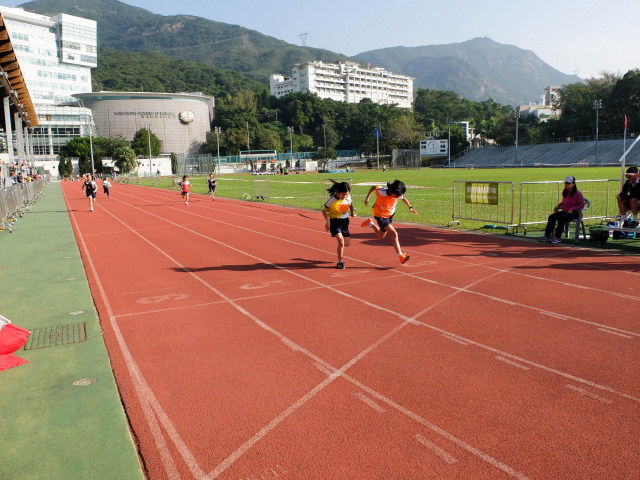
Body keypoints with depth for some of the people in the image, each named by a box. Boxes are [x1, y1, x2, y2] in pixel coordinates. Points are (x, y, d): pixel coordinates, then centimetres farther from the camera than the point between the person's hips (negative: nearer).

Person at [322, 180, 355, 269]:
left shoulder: (348, 197, -7)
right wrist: (327, 221, -20)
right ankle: (340, 262, -6)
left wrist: (352, 213, 29)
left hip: (345, 221, 5)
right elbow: (324, 210, -9)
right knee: (341, 241, -22)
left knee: (347, 244, 11)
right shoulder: (332, 200, -19)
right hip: (334, 221, -5)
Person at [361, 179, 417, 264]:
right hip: (381, 216, -6)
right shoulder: (382, 192, -28)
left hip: (390, 215, 6)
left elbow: (404, 198, 8)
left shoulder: (399, 195, -15)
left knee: (380, 236, 21)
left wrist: (410, 207, -4)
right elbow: (374, 187, -9)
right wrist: (367, 198, -2)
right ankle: (400, 256, -16)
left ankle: (369, 223, 42)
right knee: (394, 234, -20)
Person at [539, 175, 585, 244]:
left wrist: (572, 209, -24)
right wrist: (558, 205, 5)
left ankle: (557, 238, -31)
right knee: (551, 216, -17)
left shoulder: (577, 193, -11)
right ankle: (547, 236, -17)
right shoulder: (564, 192, 9)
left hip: (574, 213, -7)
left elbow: (581, 205, -11)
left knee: (561, 218, -33)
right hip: (564, 211, 7)